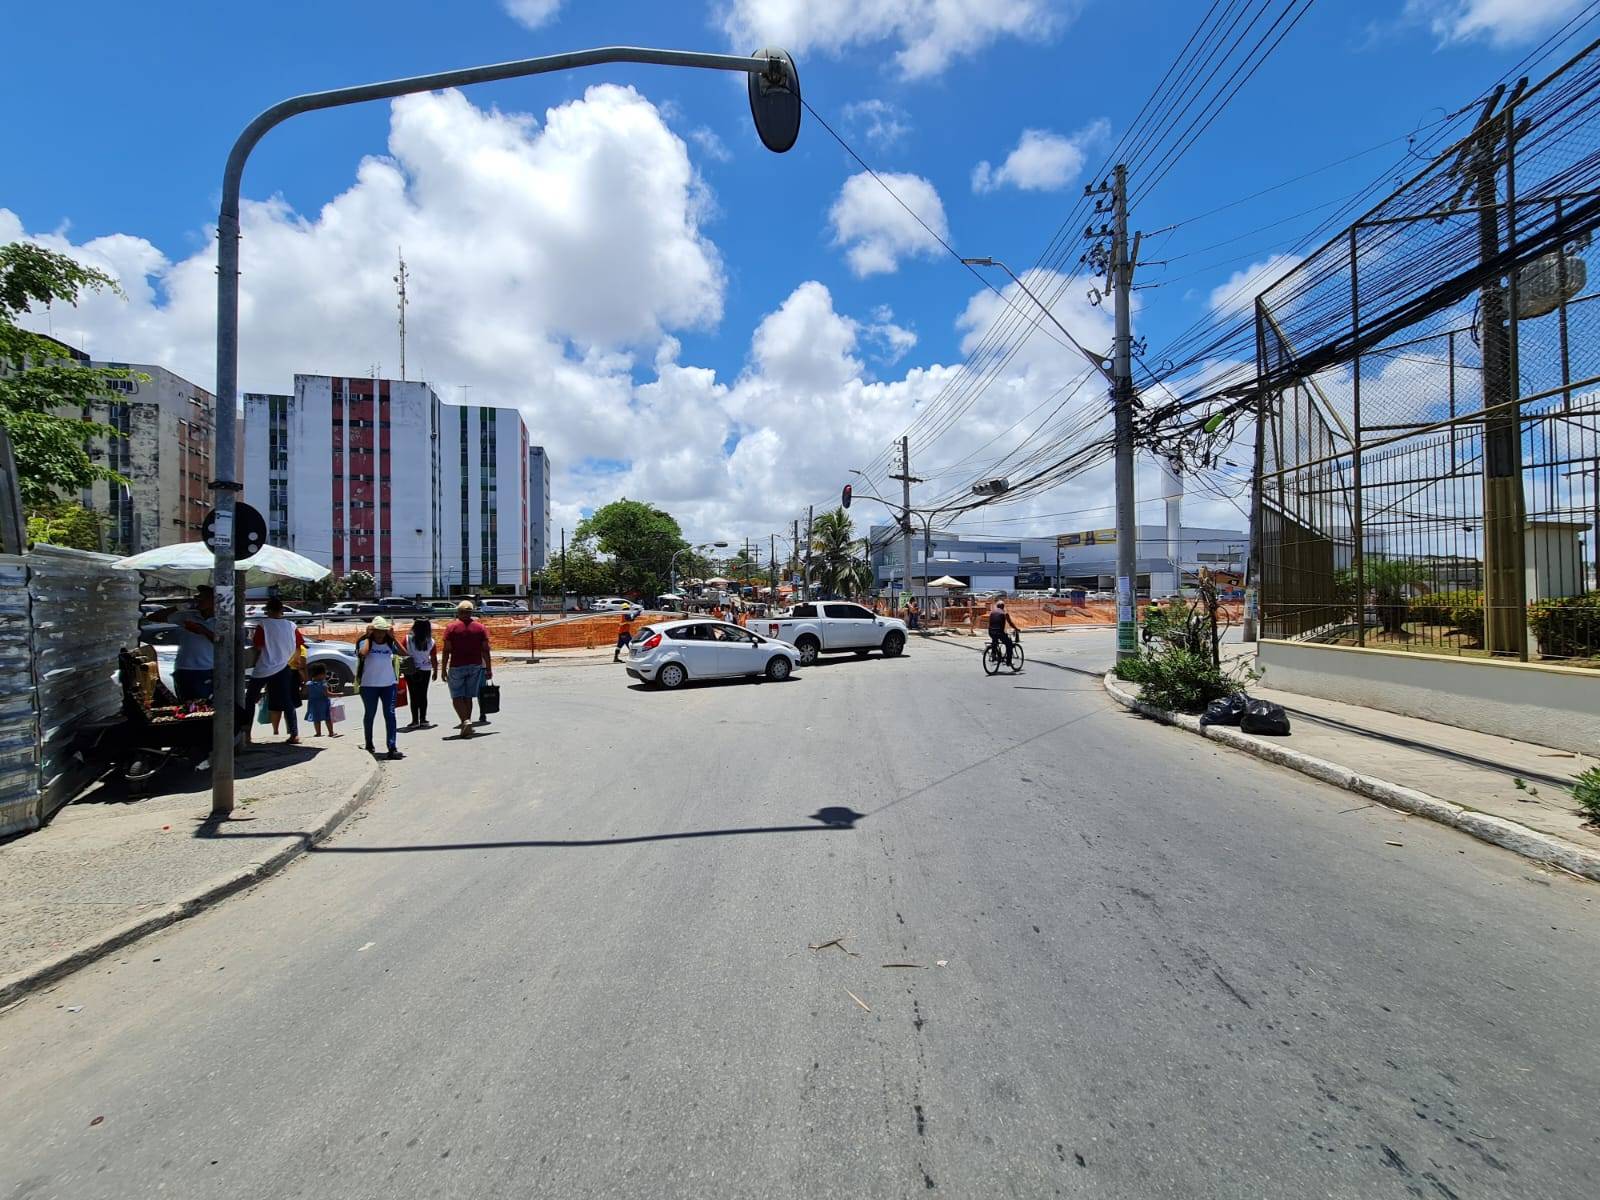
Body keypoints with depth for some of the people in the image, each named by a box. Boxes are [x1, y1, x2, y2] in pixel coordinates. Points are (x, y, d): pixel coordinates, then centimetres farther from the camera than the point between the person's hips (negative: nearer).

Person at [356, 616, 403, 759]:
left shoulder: (390, 643, 5)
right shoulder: (366, 642, -3)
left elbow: (404, 653, -11)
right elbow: (363, 653, -26)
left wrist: (393, 637, -10)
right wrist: (368, 636, -14)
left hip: (389, 684, 1)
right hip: (369, 685, -1)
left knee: (390, 714, -6)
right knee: (369, 714, 14)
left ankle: (392, 748, -9)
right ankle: (369, 744, 33)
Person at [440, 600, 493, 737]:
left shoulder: (451, 627, -2)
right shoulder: (480, 627, 4)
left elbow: (447, 650, -6)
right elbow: (485, 650, 2)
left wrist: (444, 669, 0)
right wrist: (489, 669, 6)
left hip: (457, 667, -3)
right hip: (475, 666, 3)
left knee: (457, 697, 1)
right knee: (468, 696, 10)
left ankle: (465, 721, -17)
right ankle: (466, 723, 13)